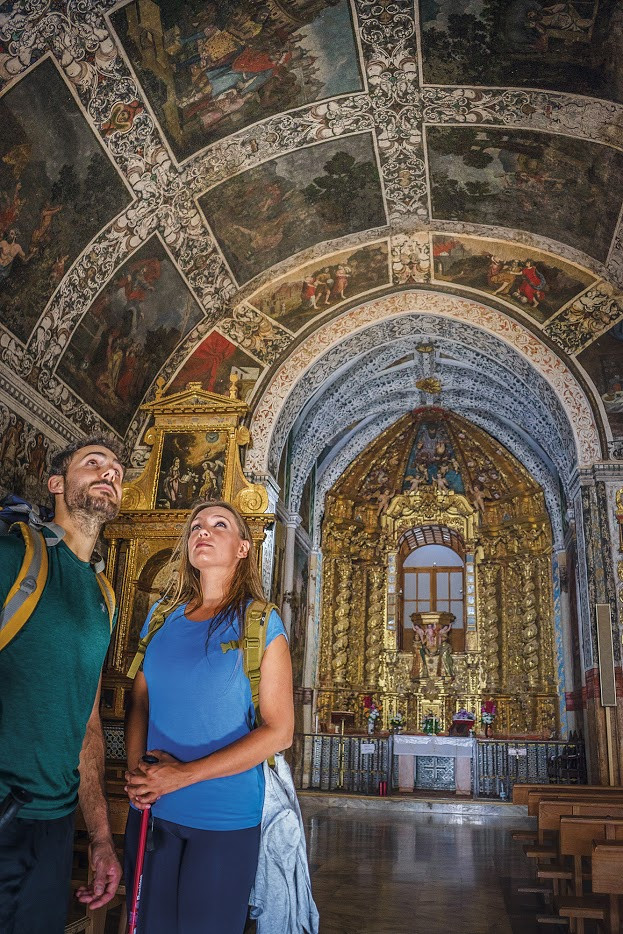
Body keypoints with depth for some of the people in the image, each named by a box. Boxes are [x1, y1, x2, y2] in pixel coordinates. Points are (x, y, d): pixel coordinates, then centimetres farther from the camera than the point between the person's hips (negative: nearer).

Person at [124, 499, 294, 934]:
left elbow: (279, 731, -12)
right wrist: (136, 770, -9)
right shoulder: (163, 616, 4)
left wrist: (184, 775, -17)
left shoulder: (260, 622, -9)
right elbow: (140, 702, 10)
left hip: (225, 819, -3)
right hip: (150, 812, 4)